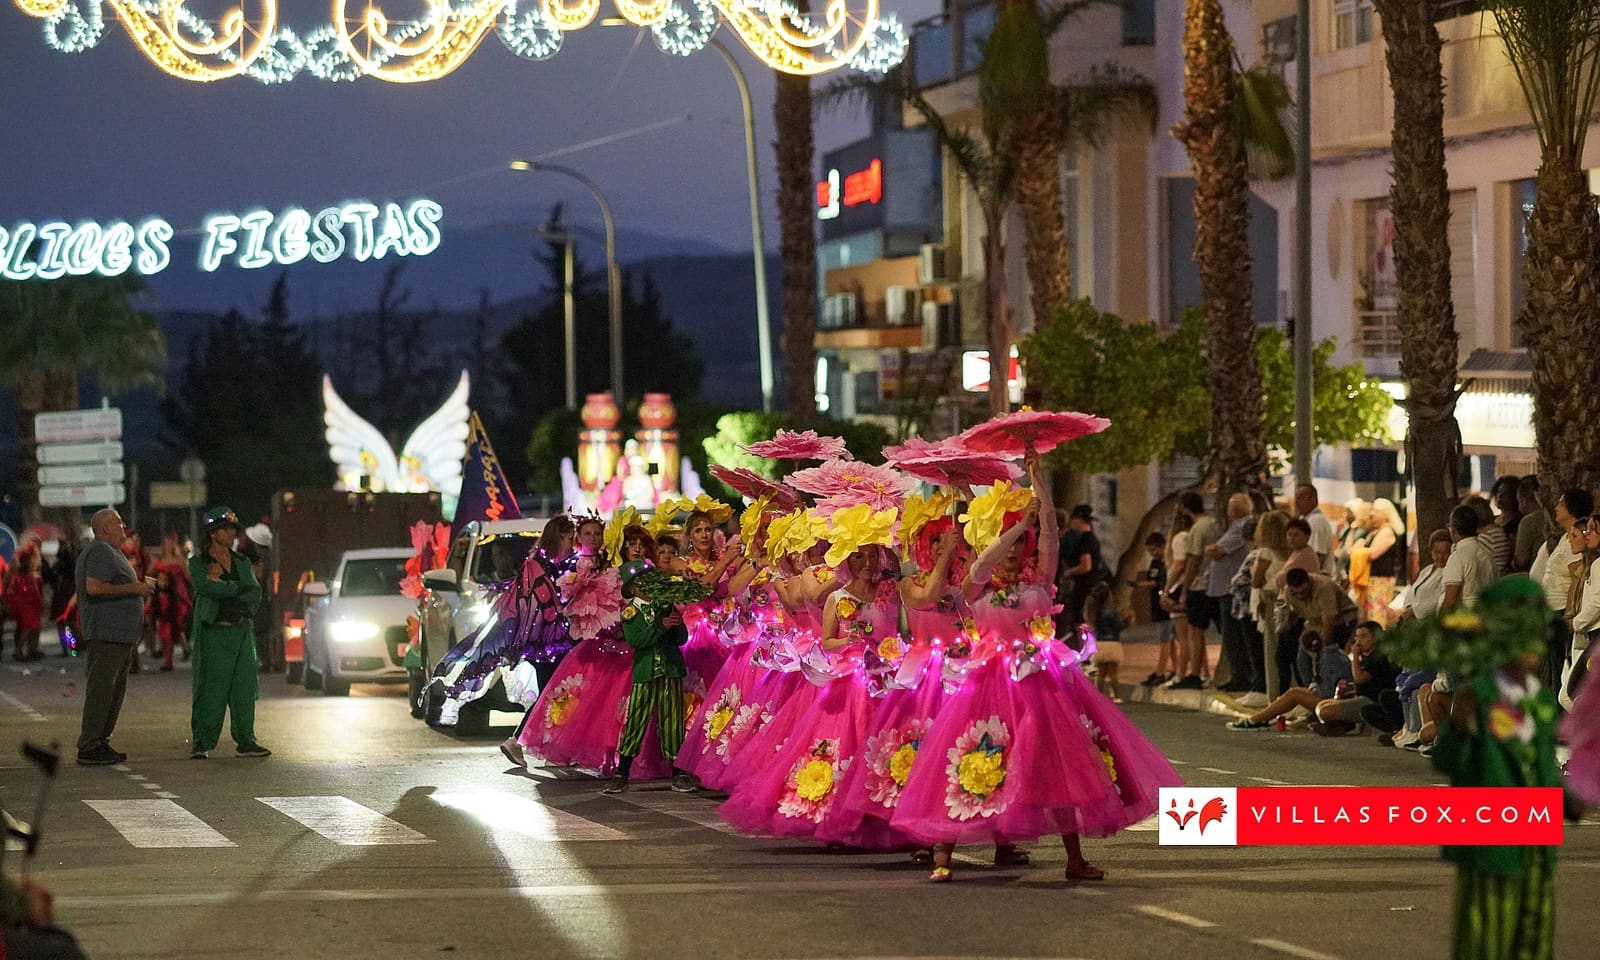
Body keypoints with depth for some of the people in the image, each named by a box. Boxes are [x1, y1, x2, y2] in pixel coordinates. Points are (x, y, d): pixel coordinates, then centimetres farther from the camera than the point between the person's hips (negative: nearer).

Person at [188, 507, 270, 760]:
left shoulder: (242, 562, 15)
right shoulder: (198, 563, 1)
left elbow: (255, 594, 3)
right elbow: (211, 588, -17)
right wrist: (239, 588, -5)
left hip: (241, 631, 5)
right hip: (213, 632, -5)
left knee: (245, 686, 2)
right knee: (211, 688, -8)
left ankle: (245, 741, 8)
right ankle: (200, 743, -4)